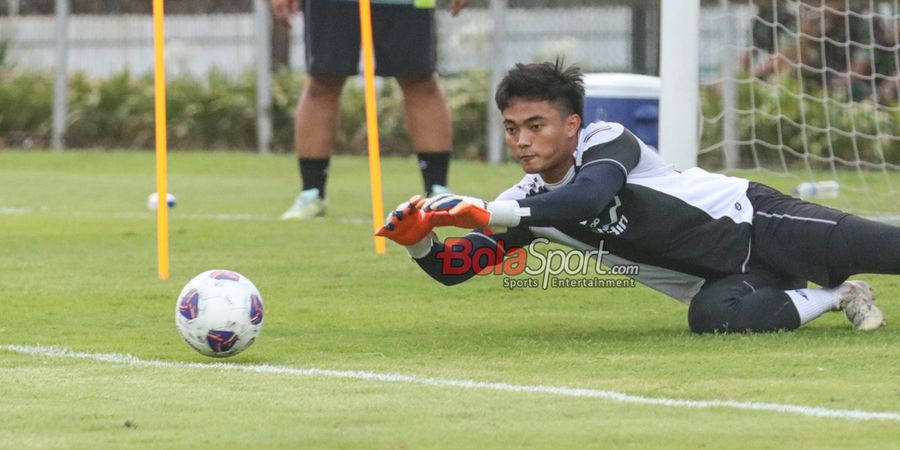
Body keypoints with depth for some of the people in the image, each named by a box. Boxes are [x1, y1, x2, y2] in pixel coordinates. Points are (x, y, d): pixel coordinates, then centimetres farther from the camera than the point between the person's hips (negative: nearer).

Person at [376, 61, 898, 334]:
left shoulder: (609, 141, -15)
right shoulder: (526, 202, 4)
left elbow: (589, 196, -36)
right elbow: (455, 269, 2)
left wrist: (487, 214, -40)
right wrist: (420, 241, -21)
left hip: (751, 218, -4)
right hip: (723, 280, 4)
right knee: (713, 317, -30)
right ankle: (834, 297, -11)